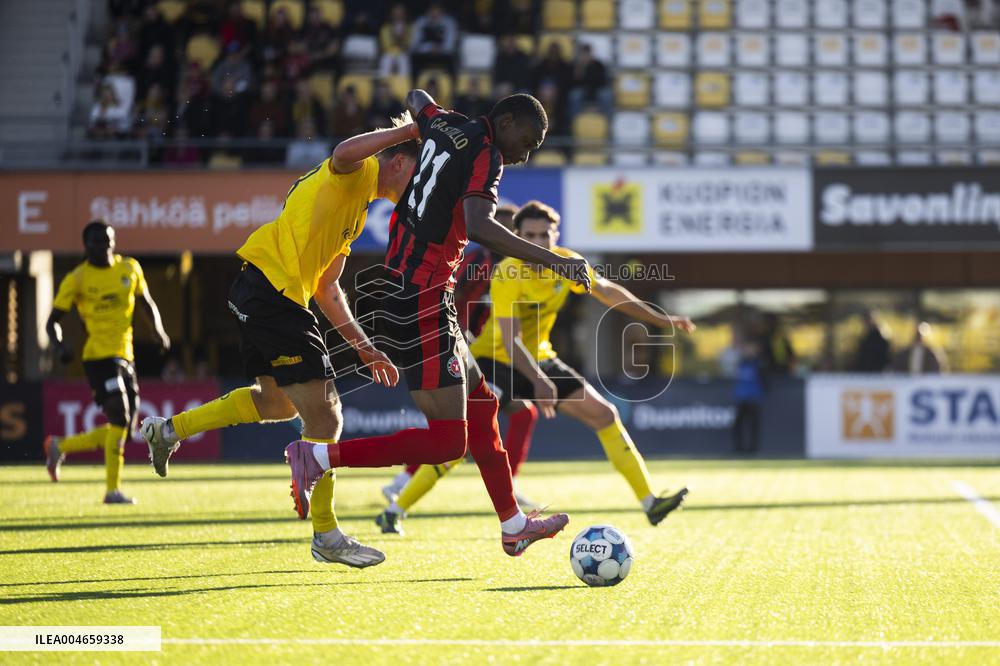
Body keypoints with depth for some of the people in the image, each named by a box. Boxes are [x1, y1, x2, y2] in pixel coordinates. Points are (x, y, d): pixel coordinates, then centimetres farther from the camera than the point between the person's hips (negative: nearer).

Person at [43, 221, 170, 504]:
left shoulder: (130, 268, 8)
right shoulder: (77, 279, -4)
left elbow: (146, 303, 21)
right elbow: (53, 321, 0)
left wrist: (158, 329, 0)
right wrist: (60, 344, -21)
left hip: (125, 356, 6)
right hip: (99, 355, -6)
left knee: (121, 432, 7)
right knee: (119, 417, -21)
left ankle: (59, 446, 27)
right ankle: (113, 490, -16)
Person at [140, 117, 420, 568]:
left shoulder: (361, 208, 24)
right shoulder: (359, 171, -5)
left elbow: (326, 287, 28)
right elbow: (344, 154, -33)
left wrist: (362, 346, 23)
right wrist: (407, 130, -26)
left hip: (258, 294, 11)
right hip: (272, 283, -11)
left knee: (277, 402, 27)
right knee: (323, 416, -8)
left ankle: (171, 429, 34)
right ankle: (326, 535, -2)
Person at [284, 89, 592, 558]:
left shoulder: (445, 126, 13)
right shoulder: (485, 155, -13)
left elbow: (415, 99, 37)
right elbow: (479, 228, -30)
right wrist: (553, 260, -30)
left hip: (400, 290, 11)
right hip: (419, 304, -11)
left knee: (480, 405, 19)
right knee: (448, 441, -11)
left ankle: (513, 526, 27)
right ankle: (318, 456, -10)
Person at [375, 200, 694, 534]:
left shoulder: (566, 263, -9)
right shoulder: (506, 275, -26)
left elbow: (609, 292, 7)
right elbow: (511, 341, -33)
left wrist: (661, 319, 8)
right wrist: (538, 382, -47)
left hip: (539, 360, 6)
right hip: (495, 361, -6)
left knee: (605, 414, -2)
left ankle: (650, 503, 4)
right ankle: (395, 512, -12)